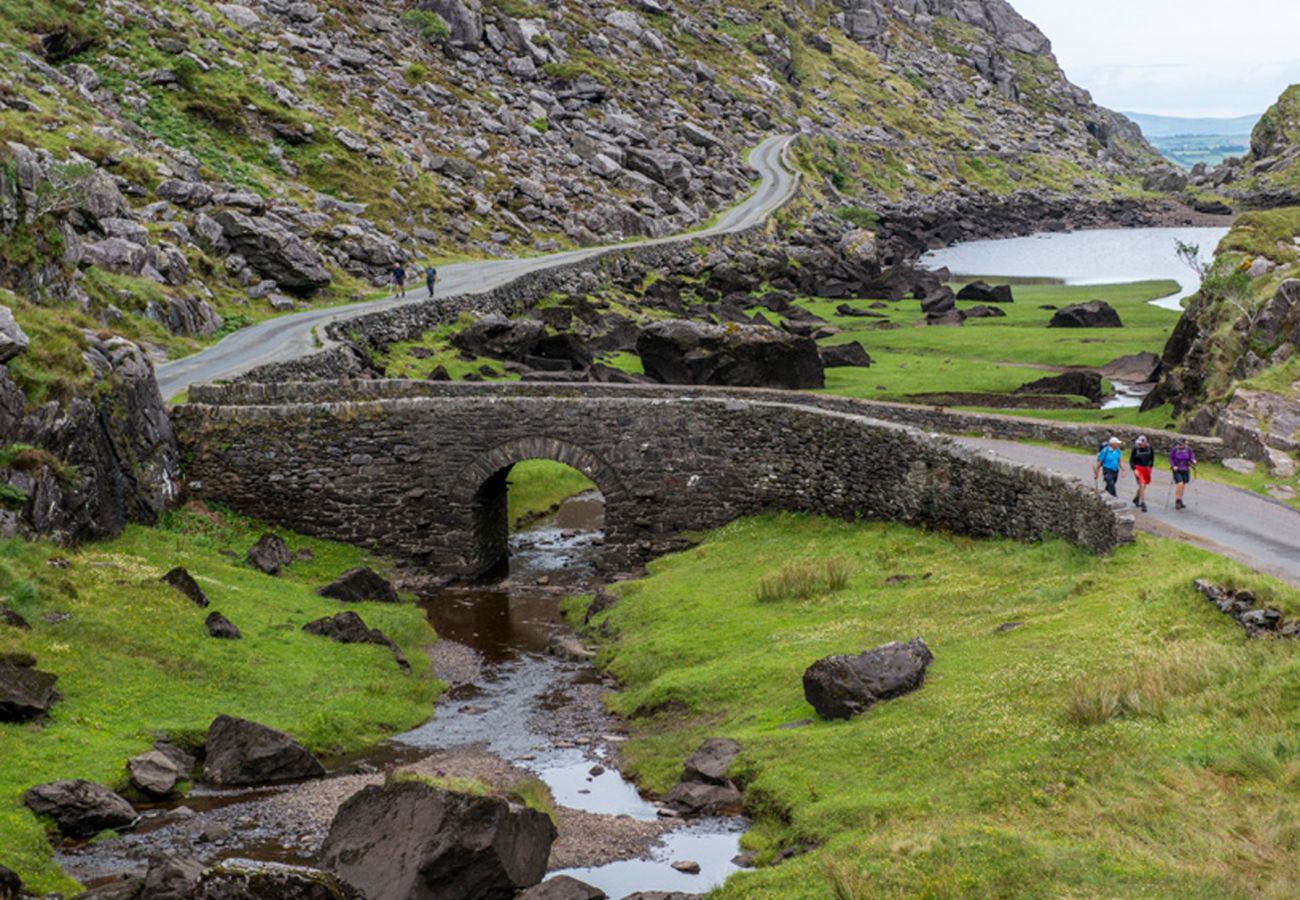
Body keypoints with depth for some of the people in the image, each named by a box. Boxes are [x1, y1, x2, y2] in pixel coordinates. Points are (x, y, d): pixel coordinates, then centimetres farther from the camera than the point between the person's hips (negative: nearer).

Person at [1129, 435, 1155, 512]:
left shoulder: (1150, 448, -5)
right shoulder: (1135, 448, -14)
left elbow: (1152, 458, 13)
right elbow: (1131, 460, -6)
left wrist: (1150, 467, 9)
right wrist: (1134, 470, -14)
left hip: (1147, 469, 4)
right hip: (1138, 469, -4)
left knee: (1143, 486, 13)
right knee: (1142, 485, -14)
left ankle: (1136, 499, 38)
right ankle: (1143, 504, -11)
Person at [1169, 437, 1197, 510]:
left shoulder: (1188, 449, -6)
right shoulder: (1174, 449, -13)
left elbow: (1191, 457, 3)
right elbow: (1171, 458, -4)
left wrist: (1193, 461, -18)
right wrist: (1173, 466, -18)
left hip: (1185, 470, 3)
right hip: (1177, 470, -3)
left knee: (1183, 486, 10)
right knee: (1179, 484, -16)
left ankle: (1180, 502, 25)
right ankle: (1178, 501, -1)